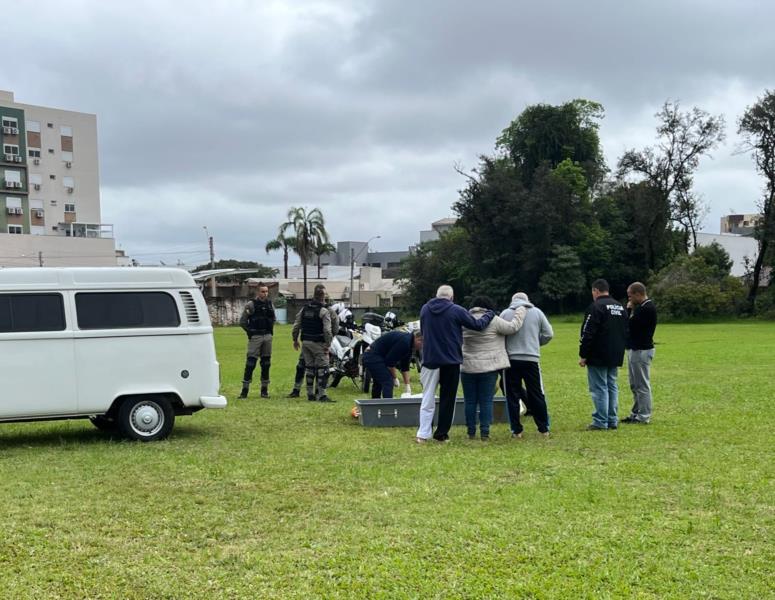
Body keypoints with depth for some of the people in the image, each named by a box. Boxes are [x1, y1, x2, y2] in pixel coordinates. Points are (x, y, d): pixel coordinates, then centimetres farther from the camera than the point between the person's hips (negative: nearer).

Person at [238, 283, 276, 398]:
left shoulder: (269, 304, 9)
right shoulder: (251, 305, -6)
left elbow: (273, 319, 24)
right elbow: (242, 321, -3)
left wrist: (271, 330, 13)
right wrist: (250, 332, -6)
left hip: (267, 337, 5)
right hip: (255, 337, -5)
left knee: (266, 363, 8)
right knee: (250, 363, -7)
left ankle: (264, 389, 14)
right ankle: (245, 389, -4)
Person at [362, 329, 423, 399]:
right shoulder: (404, 342, -22)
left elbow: (405, 367, 15)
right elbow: (390, 362, -21)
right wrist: (394, 378, -7)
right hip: (374, 357, -11)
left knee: (378, 383, 21)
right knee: (388, 382, -10)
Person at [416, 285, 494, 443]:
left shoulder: (424, 309, 3)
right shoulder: (457, 311, -10)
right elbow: (477, 325, -3)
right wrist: (489, 314, 15)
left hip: (429, 359, 3)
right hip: (451, 360, -3)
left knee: (427, 398, 9)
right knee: (447, 399, 8)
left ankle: (422, 434, 5)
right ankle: (441, 434, 9)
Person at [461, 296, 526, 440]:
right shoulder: (493, 320, -7)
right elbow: (513, 327, -3)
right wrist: (521, 310, 7)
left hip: (467, 368, 3)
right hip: (488, 368, -3)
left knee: (470, 401, 8)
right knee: (486, 401, 3)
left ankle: (471, 432, 10)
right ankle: (485, 432, 2)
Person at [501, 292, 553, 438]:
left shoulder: (505, 313, 0)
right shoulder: (537, 312, 4)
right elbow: (548, 334, 4)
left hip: (511, 359, -1)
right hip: (532, 359, 1)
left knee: (512, 396, 6)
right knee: (537, 394, 10)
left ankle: (516, 430, 7)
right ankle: (544, 428, 13)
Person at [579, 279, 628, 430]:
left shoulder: (596, 307, -12)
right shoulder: (620, 307, 14)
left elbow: (588, 334, -16)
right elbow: (625, 333, 19)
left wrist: (583, 355, -11)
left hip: (598, 357, -8)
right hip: (615, 357, 8)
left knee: (599, 388, -5)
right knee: (612, 387, 13)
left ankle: (600, 422, -5)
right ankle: (612, 420, 15)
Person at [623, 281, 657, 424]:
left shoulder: (647, 308, -17)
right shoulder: (640, 307, 15)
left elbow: (631, 325, -22)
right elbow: (629, 323, 15)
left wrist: (629, 310, -9)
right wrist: (630, 310, 2)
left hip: (641, 351, -11)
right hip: (634, 349, 11)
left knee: (642, 385, -6)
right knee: (634, 385, 15)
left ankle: (644, 416, -2)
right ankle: (636, 413, 22)